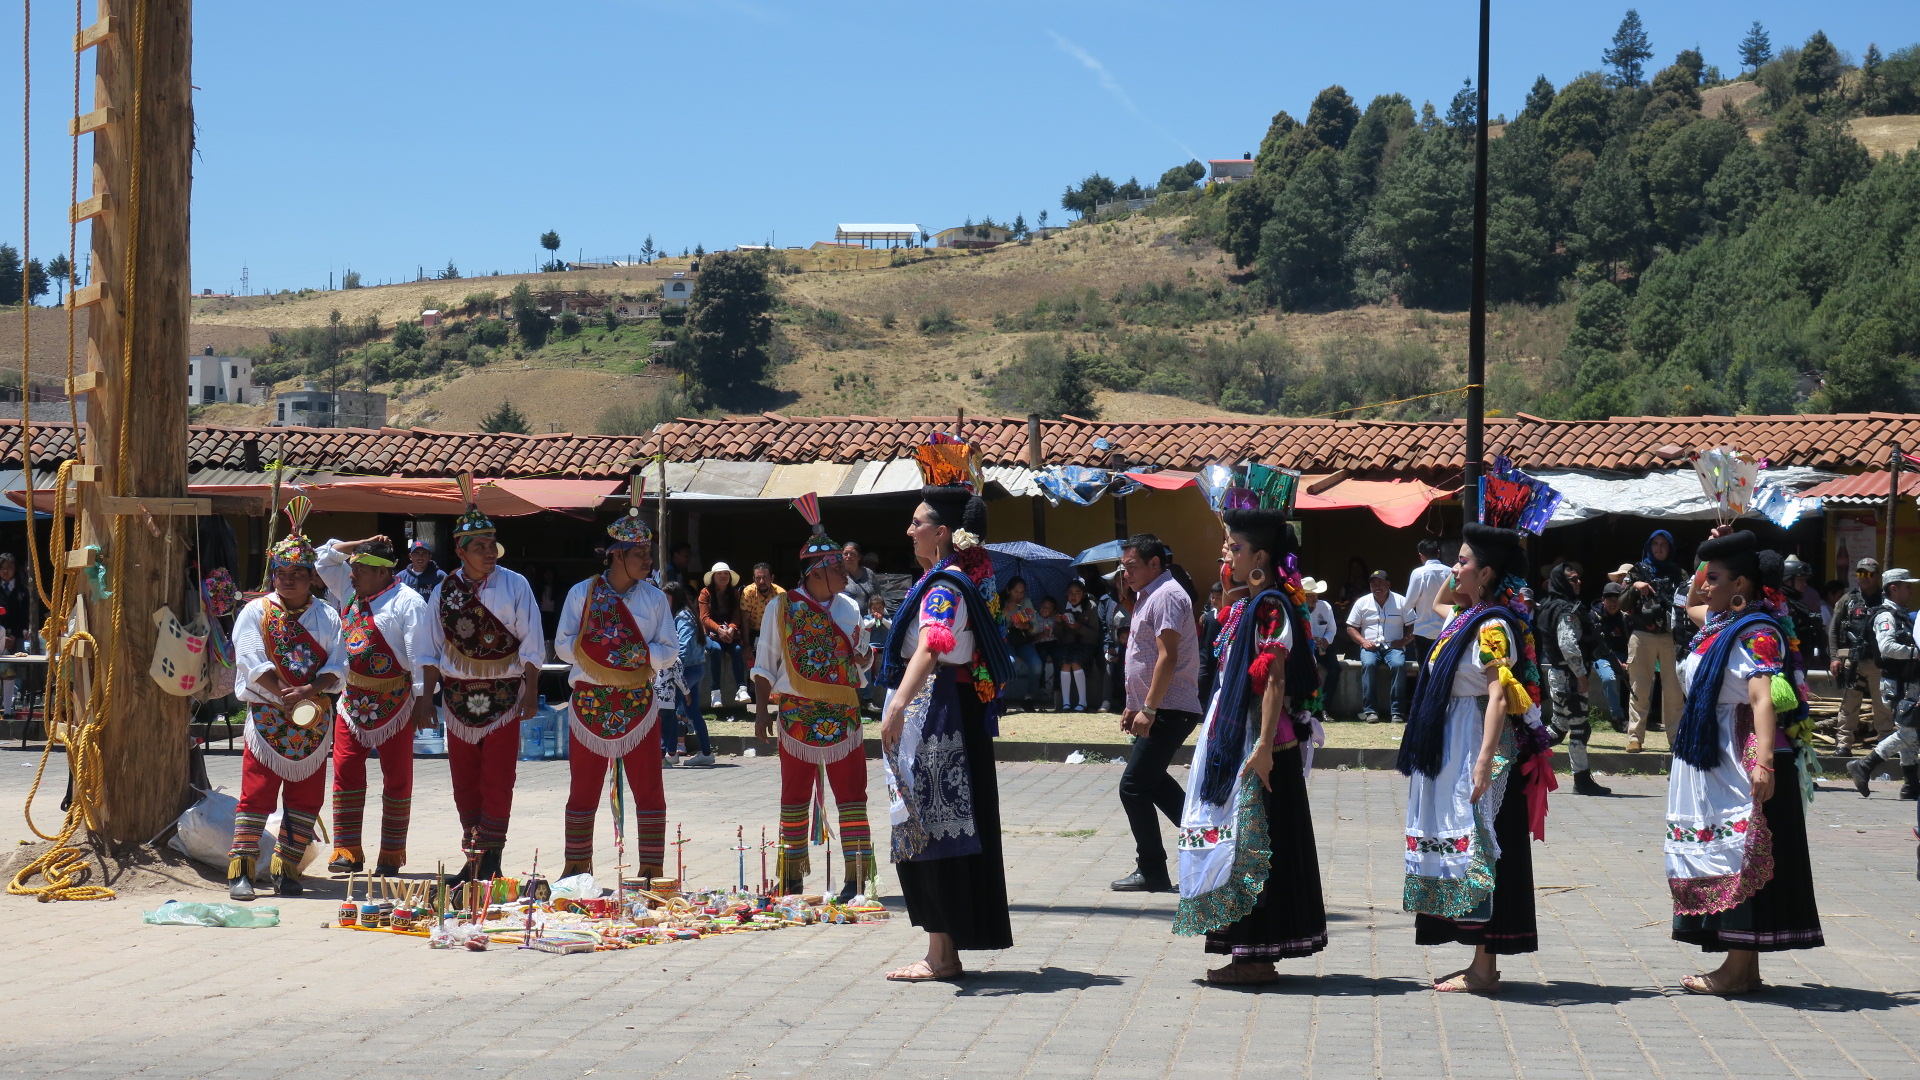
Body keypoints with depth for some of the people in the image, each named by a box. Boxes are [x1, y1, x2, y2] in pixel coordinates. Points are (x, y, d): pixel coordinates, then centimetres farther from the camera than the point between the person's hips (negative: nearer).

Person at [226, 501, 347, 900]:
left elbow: (338, 665, 0)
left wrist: (307, 692, -18)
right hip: (266, 717, -3)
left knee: (306, 799, 4)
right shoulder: (255, 612, 4)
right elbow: (253, 662, -8)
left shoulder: (327, 616, 11)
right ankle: (240, 871, -4)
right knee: (256, 793, -6)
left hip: (314, 720, 3)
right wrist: (286, 698, -18)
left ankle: (286, 869, 13)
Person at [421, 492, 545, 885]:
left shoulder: (514, 585, -2)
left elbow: (531, 645, -1)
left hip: (503, 694, -3)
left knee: (497, 779, -3)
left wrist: (531, 691, -7)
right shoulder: (444, 591, 6)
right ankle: (474, 858, 13)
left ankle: (491, 860, 1)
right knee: (464, 779, 6)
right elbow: (432, 650, 11)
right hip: (459, 696, 3)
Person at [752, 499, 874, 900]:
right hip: (796, 712, -2)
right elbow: (765, 666, 4)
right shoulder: (781, 608, 0)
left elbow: (863, 661, 20)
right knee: (795, 796, 5)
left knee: (851, 793, -3)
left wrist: (864, 654, -4)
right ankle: (791, 877, 13)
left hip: (843, 713, 2)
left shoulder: (848, 607, 9)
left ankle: (856, 876, -1)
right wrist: (761, 712, -2)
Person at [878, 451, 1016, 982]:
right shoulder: (956, 578, 14)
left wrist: (899, 704, -47)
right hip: (944, 718, 11)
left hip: (939, 715, -11)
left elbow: (931, 648, -35)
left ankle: (942, 956, -5)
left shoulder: (945, 586, -17)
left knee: (934, 828, -8)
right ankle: (944, 951, 16)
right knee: (935, 828, 12)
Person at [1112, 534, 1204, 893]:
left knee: (1134, 786, -9)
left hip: (1169, 711, -11)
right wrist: (1133, 706, 23)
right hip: (1155, 710, 11)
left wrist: (1148, 709, -24)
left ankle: (1152, 872, -3)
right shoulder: (1147, 596, 17)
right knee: (1153, 781, 19)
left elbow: (1167, 657, -22)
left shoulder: (1167, 595, -15)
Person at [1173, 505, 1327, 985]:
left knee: (1255, 841, -6)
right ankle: (1249, 954, 17)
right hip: (1232, 737, 10)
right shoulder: (1243, 605, 15)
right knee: (1238, 836, 12)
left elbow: (1275, 680, -19)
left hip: (1261, 741, -10)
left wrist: (1265, 746, -24)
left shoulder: (1271, 606, -13)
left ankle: (1258, 956, 0)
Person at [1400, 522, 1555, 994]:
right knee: (1467, 847, 11)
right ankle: (1481, 964, 17)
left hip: (1477, 744, -10)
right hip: (1454, 747, 10)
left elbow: (1499, 696, -23)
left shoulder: (1493, 626, -14)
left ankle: (1484, 970, -1)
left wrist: (1484, 762, -28)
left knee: (1479, 848, -6)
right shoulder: (1466, 618, 12)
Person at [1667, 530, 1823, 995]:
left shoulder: (1756, 633, -16)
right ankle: (1743, 967, 18)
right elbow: (1692, 604, 36)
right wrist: (1713, 555, 20)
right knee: (1723, 854, 12)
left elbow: (1763, 698, -28)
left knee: (1740, 857, -6)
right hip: (1713, 760, 10)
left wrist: (1764, 762, -40)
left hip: (1743, 762, -10)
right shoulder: (1720, 622, 12)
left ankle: (1737, 972, -1)